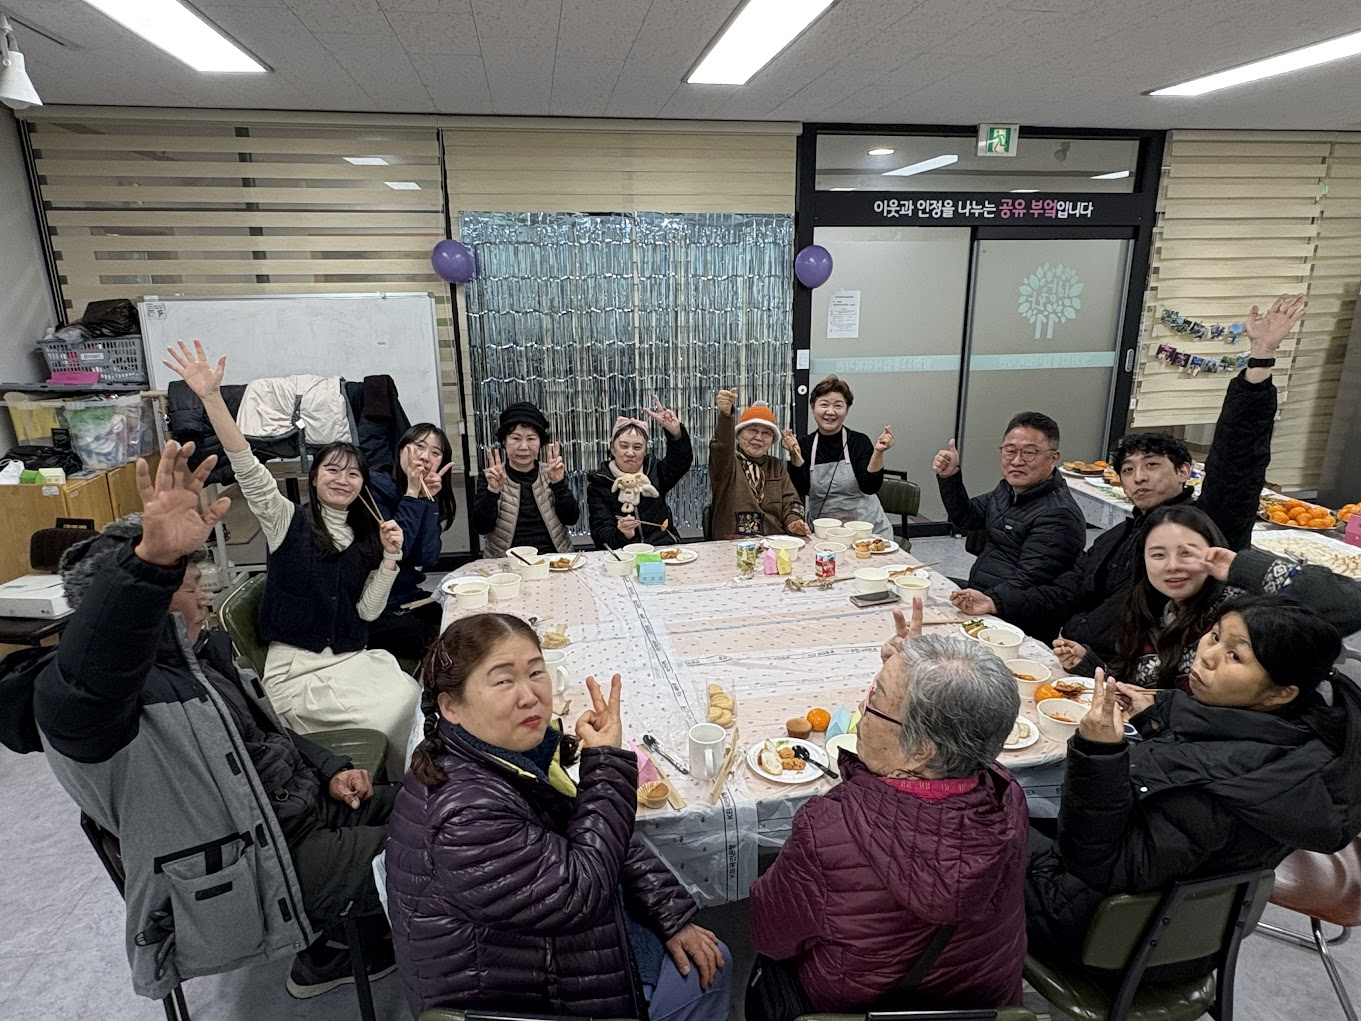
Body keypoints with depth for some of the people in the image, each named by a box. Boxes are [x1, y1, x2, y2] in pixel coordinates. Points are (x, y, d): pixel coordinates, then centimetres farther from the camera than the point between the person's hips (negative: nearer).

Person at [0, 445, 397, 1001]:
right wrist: (152, 559, -67)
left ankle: (345, 945, 31)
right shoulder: (76, 696, -24)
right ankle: (328, 960, 24)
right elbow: (90, 674, -51)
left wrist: (328, 769, 3)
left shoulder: (198, 651, 5)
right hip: (243, 874, -9)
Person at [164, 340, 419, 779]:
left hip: (352, 659, 4)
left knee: (414, 700, -23)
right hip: (297, 668, -4)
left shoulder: (365, 537, 13)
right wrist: (211, 396, -24)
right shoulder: (287, 521, 2)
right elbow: (246, 466, -13)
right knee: (389, 714, -24)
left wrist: (390, 557, -7)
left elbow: (367, 611, 5)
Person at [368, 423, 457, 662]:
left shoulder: (435, 498, 6)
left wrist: (428, 498, -14)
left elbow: (427, 558, -10)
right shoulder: (376, 488, -11)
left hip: (410, 598, 6)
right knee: (435, 640, -25)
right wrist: (412, 494, -20)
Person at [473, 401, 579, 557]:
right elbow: (482, 527, -4)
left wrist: (558, 484, -12)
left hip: (553, 557, 1)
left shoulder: (552, 474, 9)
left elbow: (571, 519, 0)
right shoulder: (489, 478, 6)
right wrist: (492, 490, -18)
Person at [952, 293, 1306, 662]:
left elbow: (1236, 456, -14)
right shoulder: (1114, 539, 22)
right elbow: (1067, 591, 19)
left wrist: (1262, 357, -22)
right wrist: (998, 605, 4)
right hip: (1072, 656, 7)